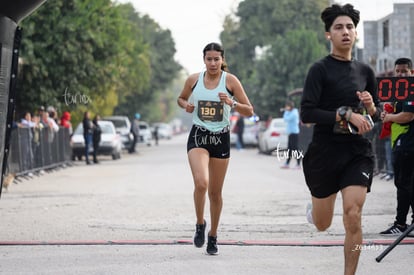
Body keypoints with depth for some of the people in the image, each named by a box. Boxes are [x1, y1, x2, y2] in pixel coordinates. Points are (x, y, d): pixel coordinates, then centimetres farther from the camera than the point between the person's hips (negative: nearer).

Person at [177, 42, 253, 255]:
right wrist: (186, 105, -2)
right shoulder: (194, 80, 1)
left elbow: (249, 111, -4)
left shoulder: (230, 80, -4)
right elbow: (181, 98, 20)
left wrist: (232, 103, -21)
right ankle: (200, 225, 0)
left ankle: (213, 236, 25)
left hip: (221, 138, 0)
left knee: (215, 192, 8)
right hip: (198, 136, 0)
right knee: (201, 183, -24)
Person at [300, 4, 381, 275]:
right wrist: (347, 114, -24)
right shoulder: (320, 69, -8)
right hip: (325, 151, -2)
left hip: (358, 152, 2)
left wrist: (371, 108, -7)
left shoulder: (365, 71, 7)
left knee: (353, 217, -14)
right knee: (322, 225, 11)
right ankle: (312, 208, 48)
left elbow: (377, 115, 17)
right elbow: (307, 113, -17)